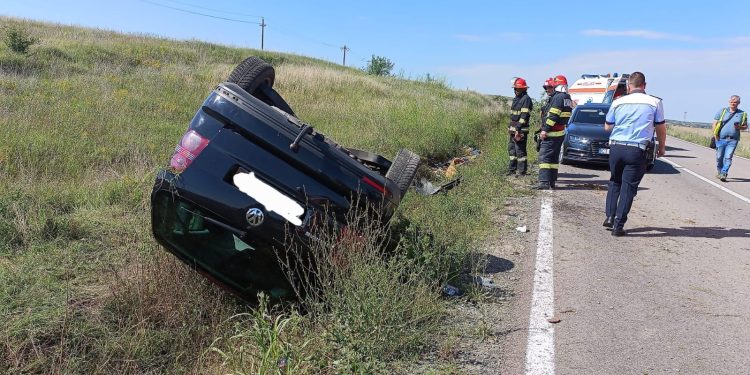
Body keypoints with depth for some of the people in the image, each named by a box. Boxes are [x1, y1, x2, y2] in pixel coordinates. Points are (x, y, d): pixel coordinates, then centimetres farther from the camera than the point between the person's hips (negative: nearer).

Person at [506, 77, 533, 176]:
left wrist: (518, 129, -23)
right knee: (511, 149, 13)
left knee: (520, 150, -7)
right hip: (512, 129, 10)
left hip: (521, 130, -10)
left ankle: (521, 171, -1)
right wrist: (510, 127, 19)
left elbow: (524, 116, -18)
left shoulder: (526, 99, -11)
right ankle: (512, 169, 22)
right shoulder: (515, 98, 18)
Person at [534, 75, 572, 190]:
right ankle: (552, 182, 18)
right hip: (561, 132, 10)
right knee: (554, 157, 14)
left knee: (544, 156, -10)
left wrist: (545, 130, -19)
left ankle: (544, 182, -17)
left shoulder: (558, 97, -14)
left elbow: (553, 116, -20)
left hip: (552, 133, -10)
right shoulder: (567, 98, 16)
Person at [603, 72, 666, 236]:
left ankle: (610, 217, 13)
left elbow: (607, 127, 16)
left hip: (616, 147, 2)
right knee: (628, 187, 2)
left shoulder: (618, 102, 6)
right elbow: (661, 129, 8)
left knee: (615, 182, 20)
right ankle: (618, 224, 0)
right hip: (637, 150, -2)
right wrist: (661, 148, 23)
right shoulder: (655, 102, 3)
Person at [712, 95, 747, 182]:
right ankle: (719, 172, 27)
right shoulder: (722, 111, 6)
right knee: (719, 157, 8)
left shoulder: (742, 114, 7)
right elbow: (715, 123, 6)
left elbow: (745, 126, 13)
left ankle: (723, 174, -13)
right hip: (721, 139, 1)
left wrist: (739, 127, -10)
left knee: (728, 157, -11)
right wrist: (715, 134, -4)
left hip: (733, 140, -1)